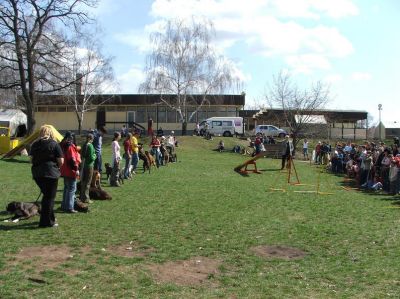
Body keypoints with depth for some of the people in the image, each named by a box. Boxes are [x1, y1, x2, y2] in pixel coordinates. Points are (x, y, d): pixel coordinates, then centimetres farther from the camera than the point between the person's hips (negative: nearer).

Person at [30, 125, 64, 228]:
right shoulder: (54, 144, -7)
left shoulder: (35, 144, 8)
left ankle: (50, 217, 29)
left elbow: (31, 159, 13)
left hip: (37, 174, 6)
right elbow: (61, 161, -10)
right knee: (50, 197, 3)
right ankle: (47, 222, 5)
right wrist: (56, 165, 10)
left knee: (46, 195, 20)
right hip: (51, 174, -5)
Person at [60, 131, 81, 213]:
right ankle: (69, 207, -6)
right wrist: (76, 169, -18)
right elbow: (72, 159, -21)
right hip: (71, 171, -9)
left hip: (64, 171, 9)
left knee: (66, 188, 19)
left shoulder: (63, 145, 11)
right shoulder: (70, 146, -16)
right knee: (72, 189, -5)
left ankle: (64, 206, 24)